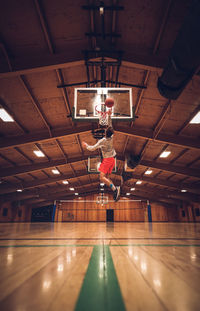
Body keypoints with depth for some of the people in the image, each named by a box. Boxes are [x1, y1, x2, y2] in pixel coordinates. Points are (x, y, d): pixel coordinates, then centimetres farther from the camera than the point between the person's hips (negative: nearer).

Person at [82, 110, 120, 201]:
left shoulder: (102, 141, -14)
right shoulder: (111, 137, 2)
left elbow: (93, 148, -10)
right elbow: (110, 125, 14)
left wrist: (86, 146, 7)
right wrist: (109, 116, 16)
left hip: (107, 160, -8)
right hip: (112, 159, 8)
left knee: (102, 177, -12)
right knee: (106, 177, 12)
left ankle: (115, 189, -24)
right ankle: (115, 190, 3)